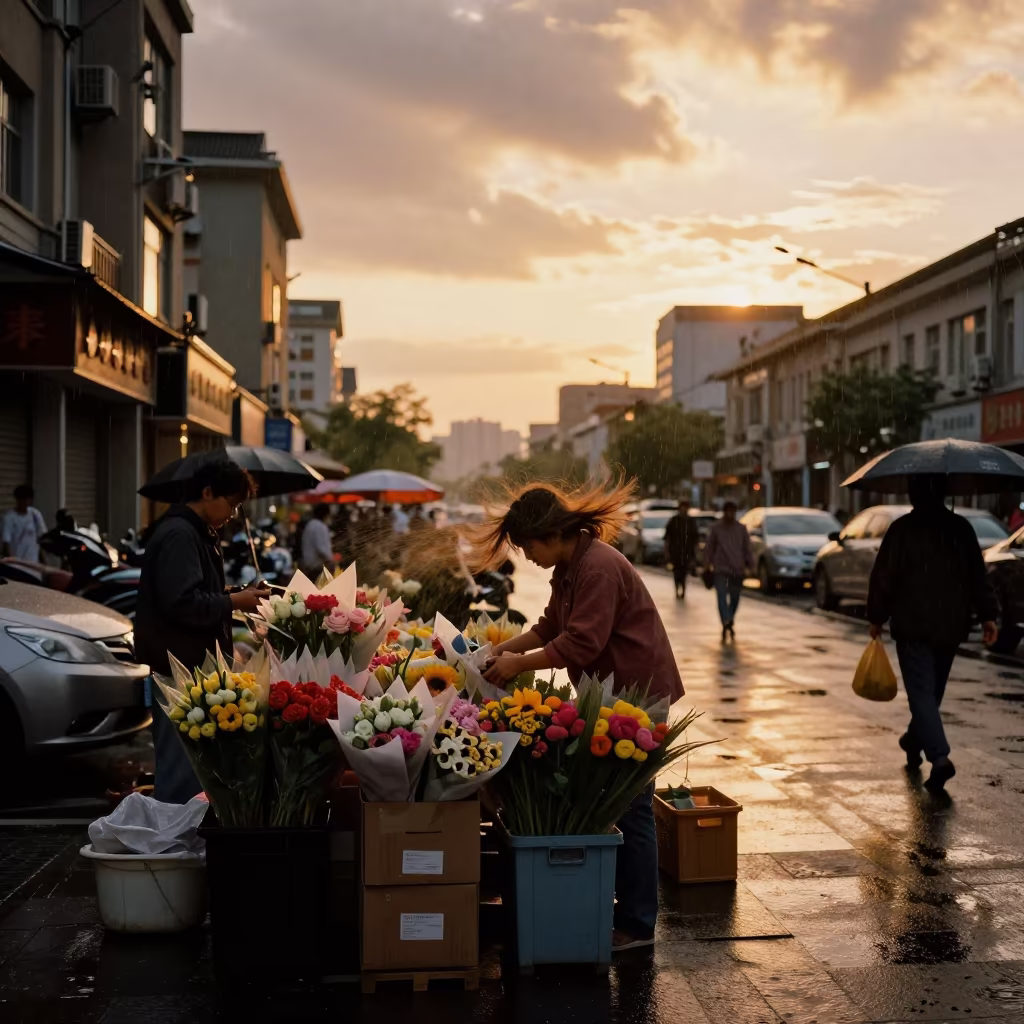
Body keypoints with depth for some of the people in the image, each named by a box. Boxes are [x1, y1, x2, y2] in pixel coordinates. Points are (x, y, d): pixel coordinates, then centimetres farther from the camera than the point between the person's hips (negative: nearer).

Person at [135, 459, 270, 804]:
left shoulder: (197, 533, 17)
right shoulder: (178, 534, -16)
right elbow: (183, 603, -25)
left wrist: (238, 595, 9)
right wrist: (234, 602, -15)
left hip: (193, 663, 11)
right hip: (179, 666, -11)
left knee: (186, 761, 15)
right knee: (181, 762, -7)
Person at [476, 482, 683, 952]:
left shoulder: (598, 568, -23)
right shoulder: (569, 567, 10)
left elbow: (580, 644, -27)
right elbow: (551, 626, 13)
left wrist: (520, 664, -20)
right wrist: (505, 648, 1)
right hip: (611, 696, 10)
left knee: (631, 810, -3)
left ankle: (636, 925, 5)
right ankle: (628, 909, 22)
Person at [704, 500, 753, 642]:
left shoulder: (741, 529, 7)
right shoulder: (716, 529, 3)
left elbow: (747, 548, 8)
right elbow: (709, 547, 5)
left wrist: (750, 565, 3)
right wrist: (707, 564, -2)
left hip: (737, 569, 2)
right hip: (720, 569, -2)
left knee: (734, 599, 8)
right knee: (722, 597, -17)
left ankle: (730, 623, 27)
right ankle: (727, 623, -29)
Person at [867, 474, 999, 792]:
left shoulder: (902, 529, -8)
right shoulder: (961, 528, 4)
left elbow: (883, 577, -6)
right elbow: (978, 575, 3)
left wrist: (877, 618, 4)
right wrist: (988, 615, 7)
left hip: (912, 626, -5)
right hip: (951, 626, 5)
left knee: (921, 692, -8)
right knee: (932, 690, 20)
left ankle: (939, 756, -24)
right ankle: (913, 742, 37)